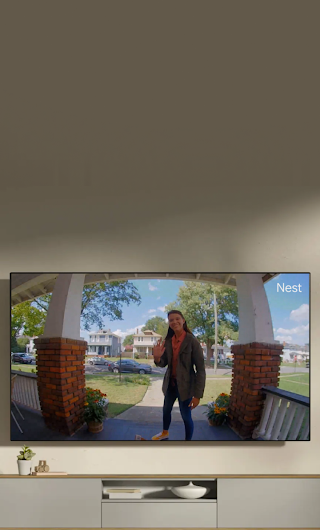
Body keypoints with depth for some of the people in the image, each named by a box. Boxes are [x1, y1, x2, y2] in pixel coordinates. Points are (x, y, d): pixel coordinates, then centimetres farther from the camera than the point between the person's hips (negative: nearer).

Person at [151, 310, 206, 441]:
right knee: (166, 410, 24)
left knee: (186, 416, 1)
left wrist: (198, 394, -21)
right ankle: (165, 433, 51)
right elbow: (164, 363, 6)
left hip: (185, 384, -6)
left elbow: (200, 369, -18)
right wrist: (157, 358, -18)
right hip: (170, 383, 6)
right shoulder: (168, 341, -1)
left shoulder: (192, 341, -18)